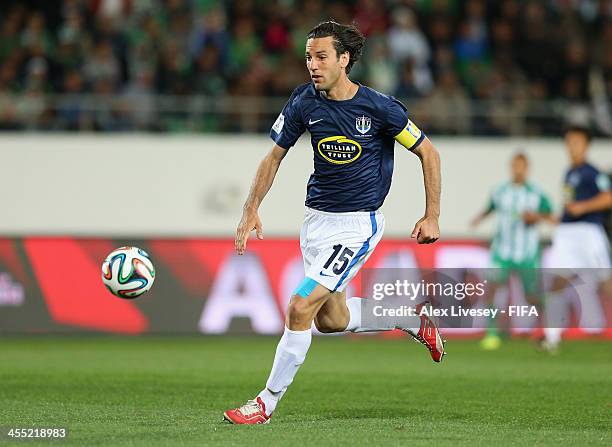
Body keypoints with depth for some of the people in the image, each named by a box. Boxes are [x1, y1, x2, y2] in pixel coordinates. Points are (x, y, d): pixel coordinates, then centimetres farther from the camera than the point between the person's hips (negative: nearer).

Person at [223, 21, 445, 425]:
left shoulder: (378, 107, -16)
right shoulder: (304, 103, -4)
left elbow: (428, 153, -4)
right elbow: (275, 157, 9)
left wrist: (432, 218, -5)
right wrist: (252, 210, 1)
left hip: (358, 223, -6)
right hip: (317, 219, 6)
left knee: (300, 309, -15)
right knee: (331, 319, 14)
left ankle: (267, 403, -4)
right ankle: (411, 319, 37)